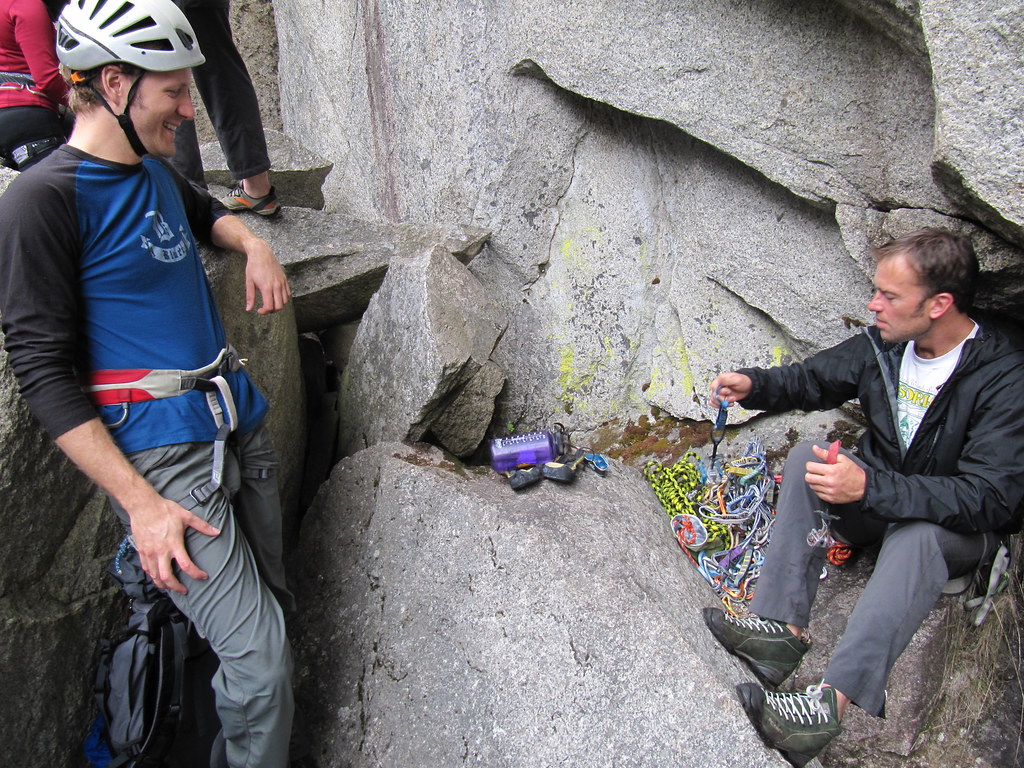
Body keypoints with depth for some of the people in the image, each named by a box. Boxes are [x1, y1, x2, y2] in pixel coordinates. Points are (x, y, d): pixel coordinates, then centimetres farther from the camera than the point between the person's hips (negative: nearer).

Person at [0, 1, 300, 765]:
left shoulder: (155, 171, 11)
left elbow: (205, 210, 36)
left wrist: (254, 243, 12)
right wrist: (140, 502, -18)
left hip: (239, 424, 8)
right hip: (162, 455, -8)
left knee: (276, 605, 16)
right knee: (259, 658, -12)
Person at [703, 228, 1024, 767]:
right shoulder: (885, 344, -7)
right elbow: (812, 379, 9)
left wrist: (869, 486, -41)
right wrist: (754, 385, -13)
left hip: (962, 527, -5)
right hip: (878, 502, 6)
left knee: (916, 534, -38)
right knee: (806, 456, -19)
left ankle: (834, 700, -50)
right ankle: (783, 627, -30)